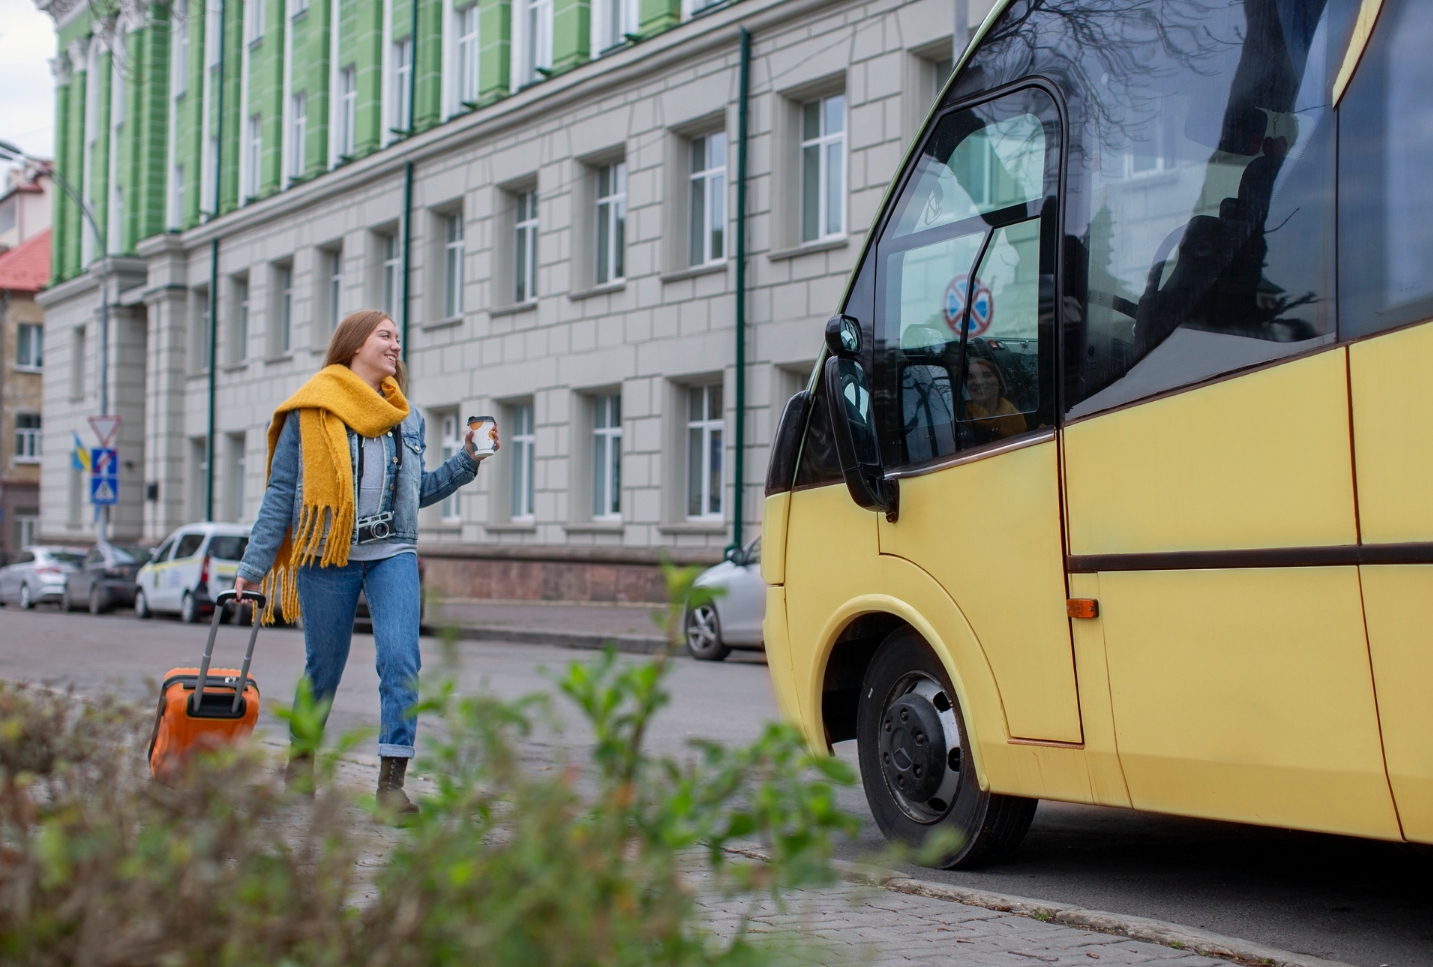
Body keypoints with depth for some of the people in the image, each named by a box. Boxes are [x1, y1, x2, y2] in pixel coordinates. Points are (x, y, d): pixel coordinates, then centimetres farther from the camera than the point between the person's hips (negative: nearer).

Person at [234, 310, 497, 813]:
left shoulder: (407, 417, 15)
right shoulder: (311, 412, 0)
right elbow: (280, 493, 2)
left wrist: (467, 460, 11)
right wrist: (253, 567, 0)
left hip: (392, 554, 3)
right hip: (327, 555, -3)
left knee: (401, 660, -15)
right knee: (324, 668, 8)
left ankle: (392, 781, -15)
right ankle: (301, 760, 33)